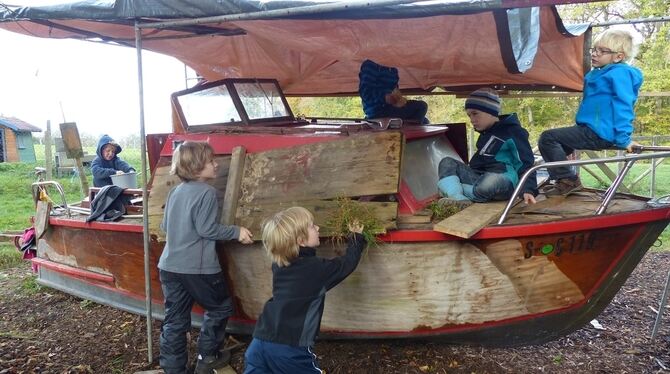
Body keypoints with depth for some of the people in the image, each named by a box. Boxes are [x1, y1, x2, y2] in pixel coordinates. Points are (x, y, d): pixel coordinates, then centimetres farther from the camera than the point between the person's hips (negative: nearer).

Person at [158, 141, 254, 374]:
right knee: (220, 308, 16)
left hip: (169, 265, 7)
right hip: (198, 267, -7)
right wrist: (237, 232, -6)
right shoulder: (207, 192, -13)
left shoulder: (175, 191, 11)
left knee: (175, 320, 11)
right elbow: (207, 229, -16)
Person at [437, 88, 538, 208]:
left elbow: (526, 162, -10)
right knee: (447, 163, -6)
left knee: (488, 184, -42)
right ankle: (459, 200, -33)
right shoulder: (486, 132, 19)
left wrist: (528, 189, -22)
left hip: (504, 181, -8)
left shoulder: (513, 131, -6)